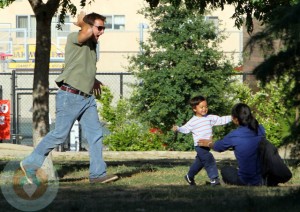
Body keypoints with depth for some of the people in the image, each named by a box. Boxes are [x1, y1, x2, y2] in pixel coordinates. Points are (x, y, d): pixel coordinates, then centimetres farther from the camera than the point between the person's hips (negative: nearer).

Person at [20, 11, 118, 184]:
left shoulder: (92, 45, 18)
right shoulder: (74, 38, -8)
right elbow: (87, 32, -32)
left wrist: (93, 80, 26)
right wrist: (81, 21, -13)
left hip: (87, 98, 8)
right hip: (70, 96, -8)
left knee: (96, 134, -1)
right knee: (60, 134, -4)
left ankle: (98, 174, -1)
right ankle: (31, 164, 8)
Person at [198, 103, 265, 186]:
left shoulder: (234, 136, -14)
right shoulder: (260, 129, -4)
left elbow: (218, 147, 7)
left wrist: (209, 144, 30)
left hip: (247, 181, -5)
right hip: (263, 177, 5)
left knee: (225, 170, 27)